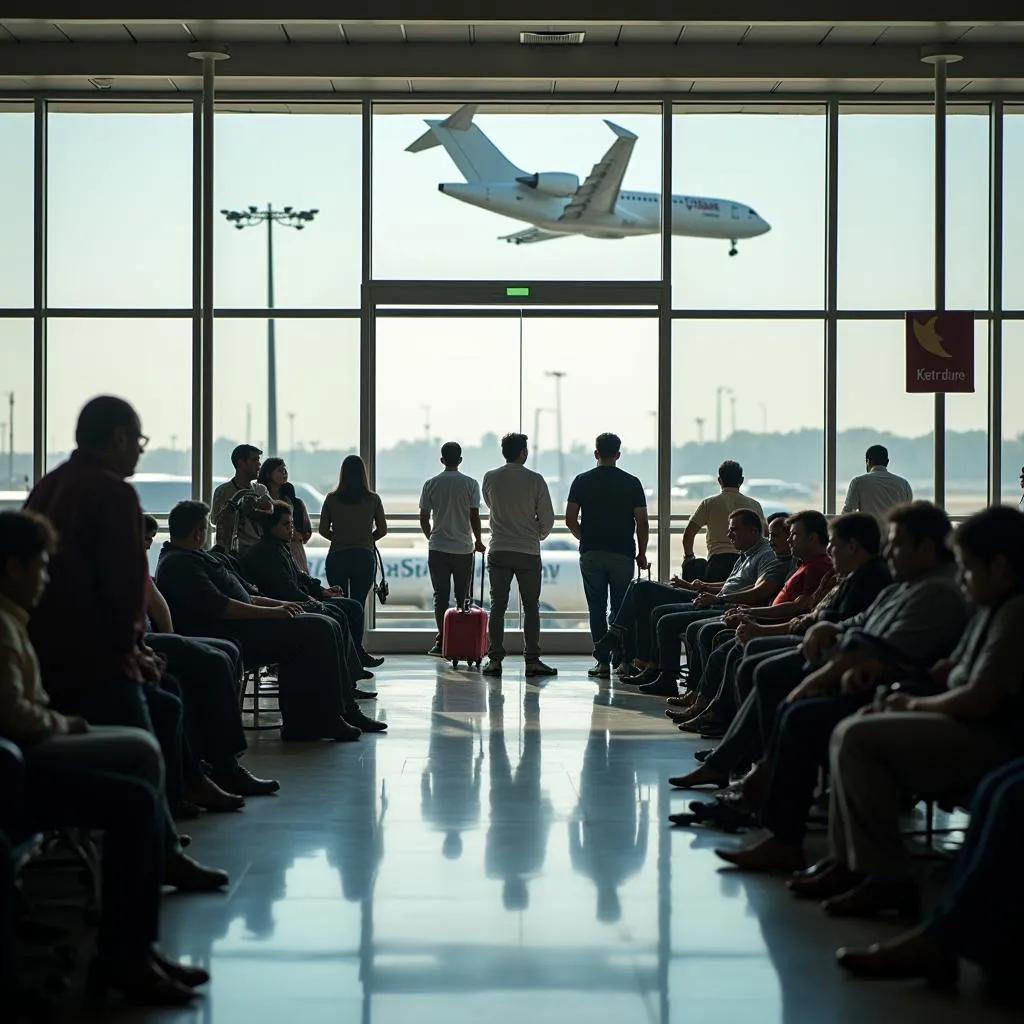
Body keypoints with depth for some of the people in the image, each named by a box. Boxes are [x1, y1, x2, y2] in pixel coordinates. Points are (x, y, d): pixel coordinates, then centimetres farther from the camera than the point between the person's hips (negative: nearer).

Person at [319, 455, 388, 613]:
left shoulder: (331, 499, -2)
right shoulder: (373, 499, -3)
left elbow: (323, 530, 3)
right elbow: (382, 530, 3)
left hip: (337, 558, 0)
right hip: (364, 558, 0)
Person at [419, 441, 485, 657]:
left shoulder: (431, 484, 0)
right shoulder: (470, 484, -4)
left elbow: (424, 518, 4)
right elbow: (474, 517, -5)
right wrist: (478, 542, 10)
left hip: (437, 549, 0)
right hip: (463, 549, 0)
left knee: (440, 596, 4)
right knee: (463, 597, 7)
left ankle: (441, 641, -1)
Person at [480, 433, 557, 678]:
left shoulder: (490, 478, 0)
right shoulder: (535, 480, -6)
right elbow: (547, 517, -2)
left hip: (499, 551, 2)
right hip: (529, 552, -2)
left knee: (498, 606, 5)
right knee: (531, 607, 5)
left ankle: (494, 660, 2)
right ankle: (532, 661, 2)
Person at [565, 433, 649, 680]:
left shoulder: (583, 481, 1)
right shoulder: (631, 483, 0)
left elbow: (570, 519, -1)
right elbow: (642, 522, -2)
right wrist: (642, 553, 8)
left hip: (591, 553, 0)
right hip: (622, 553, 0)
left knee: (597, 608, 3)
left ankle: (603, 661, -1)